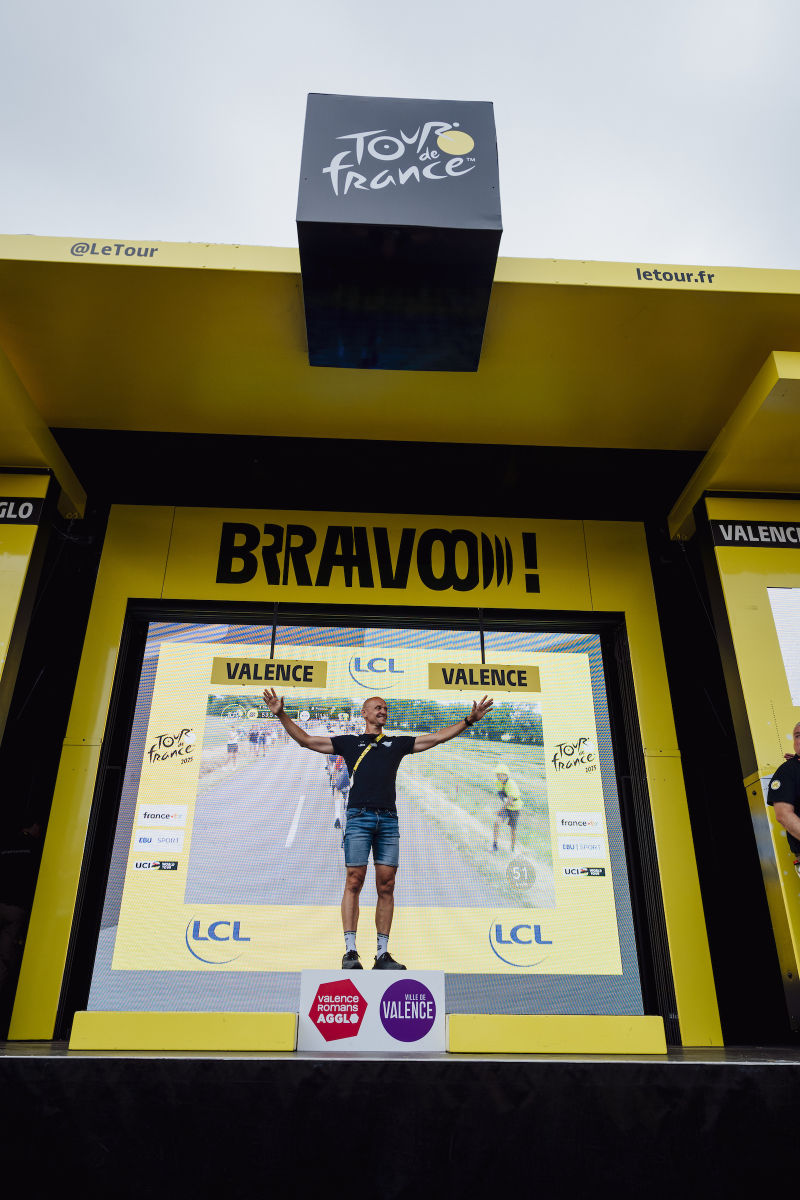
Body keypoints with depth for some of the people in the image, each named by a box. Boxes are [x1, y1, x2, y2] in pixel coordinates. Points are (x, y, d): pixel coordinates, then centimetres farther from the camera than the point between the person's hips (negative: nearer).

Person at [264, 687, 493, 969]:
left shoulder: (398, 743, 21)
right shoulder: (349, 742, 16)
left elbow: (437, 737, 21)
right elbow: (306, 740, 14)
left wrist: (469, 720, 16)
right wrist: (282, 715, 5)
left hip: (388, 819, 2)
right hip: (359, 817, -2)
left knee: (386, 886, 0)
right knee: (354, 882, -6)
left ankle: (382, 954, 6)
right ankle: (350, 951, -1)